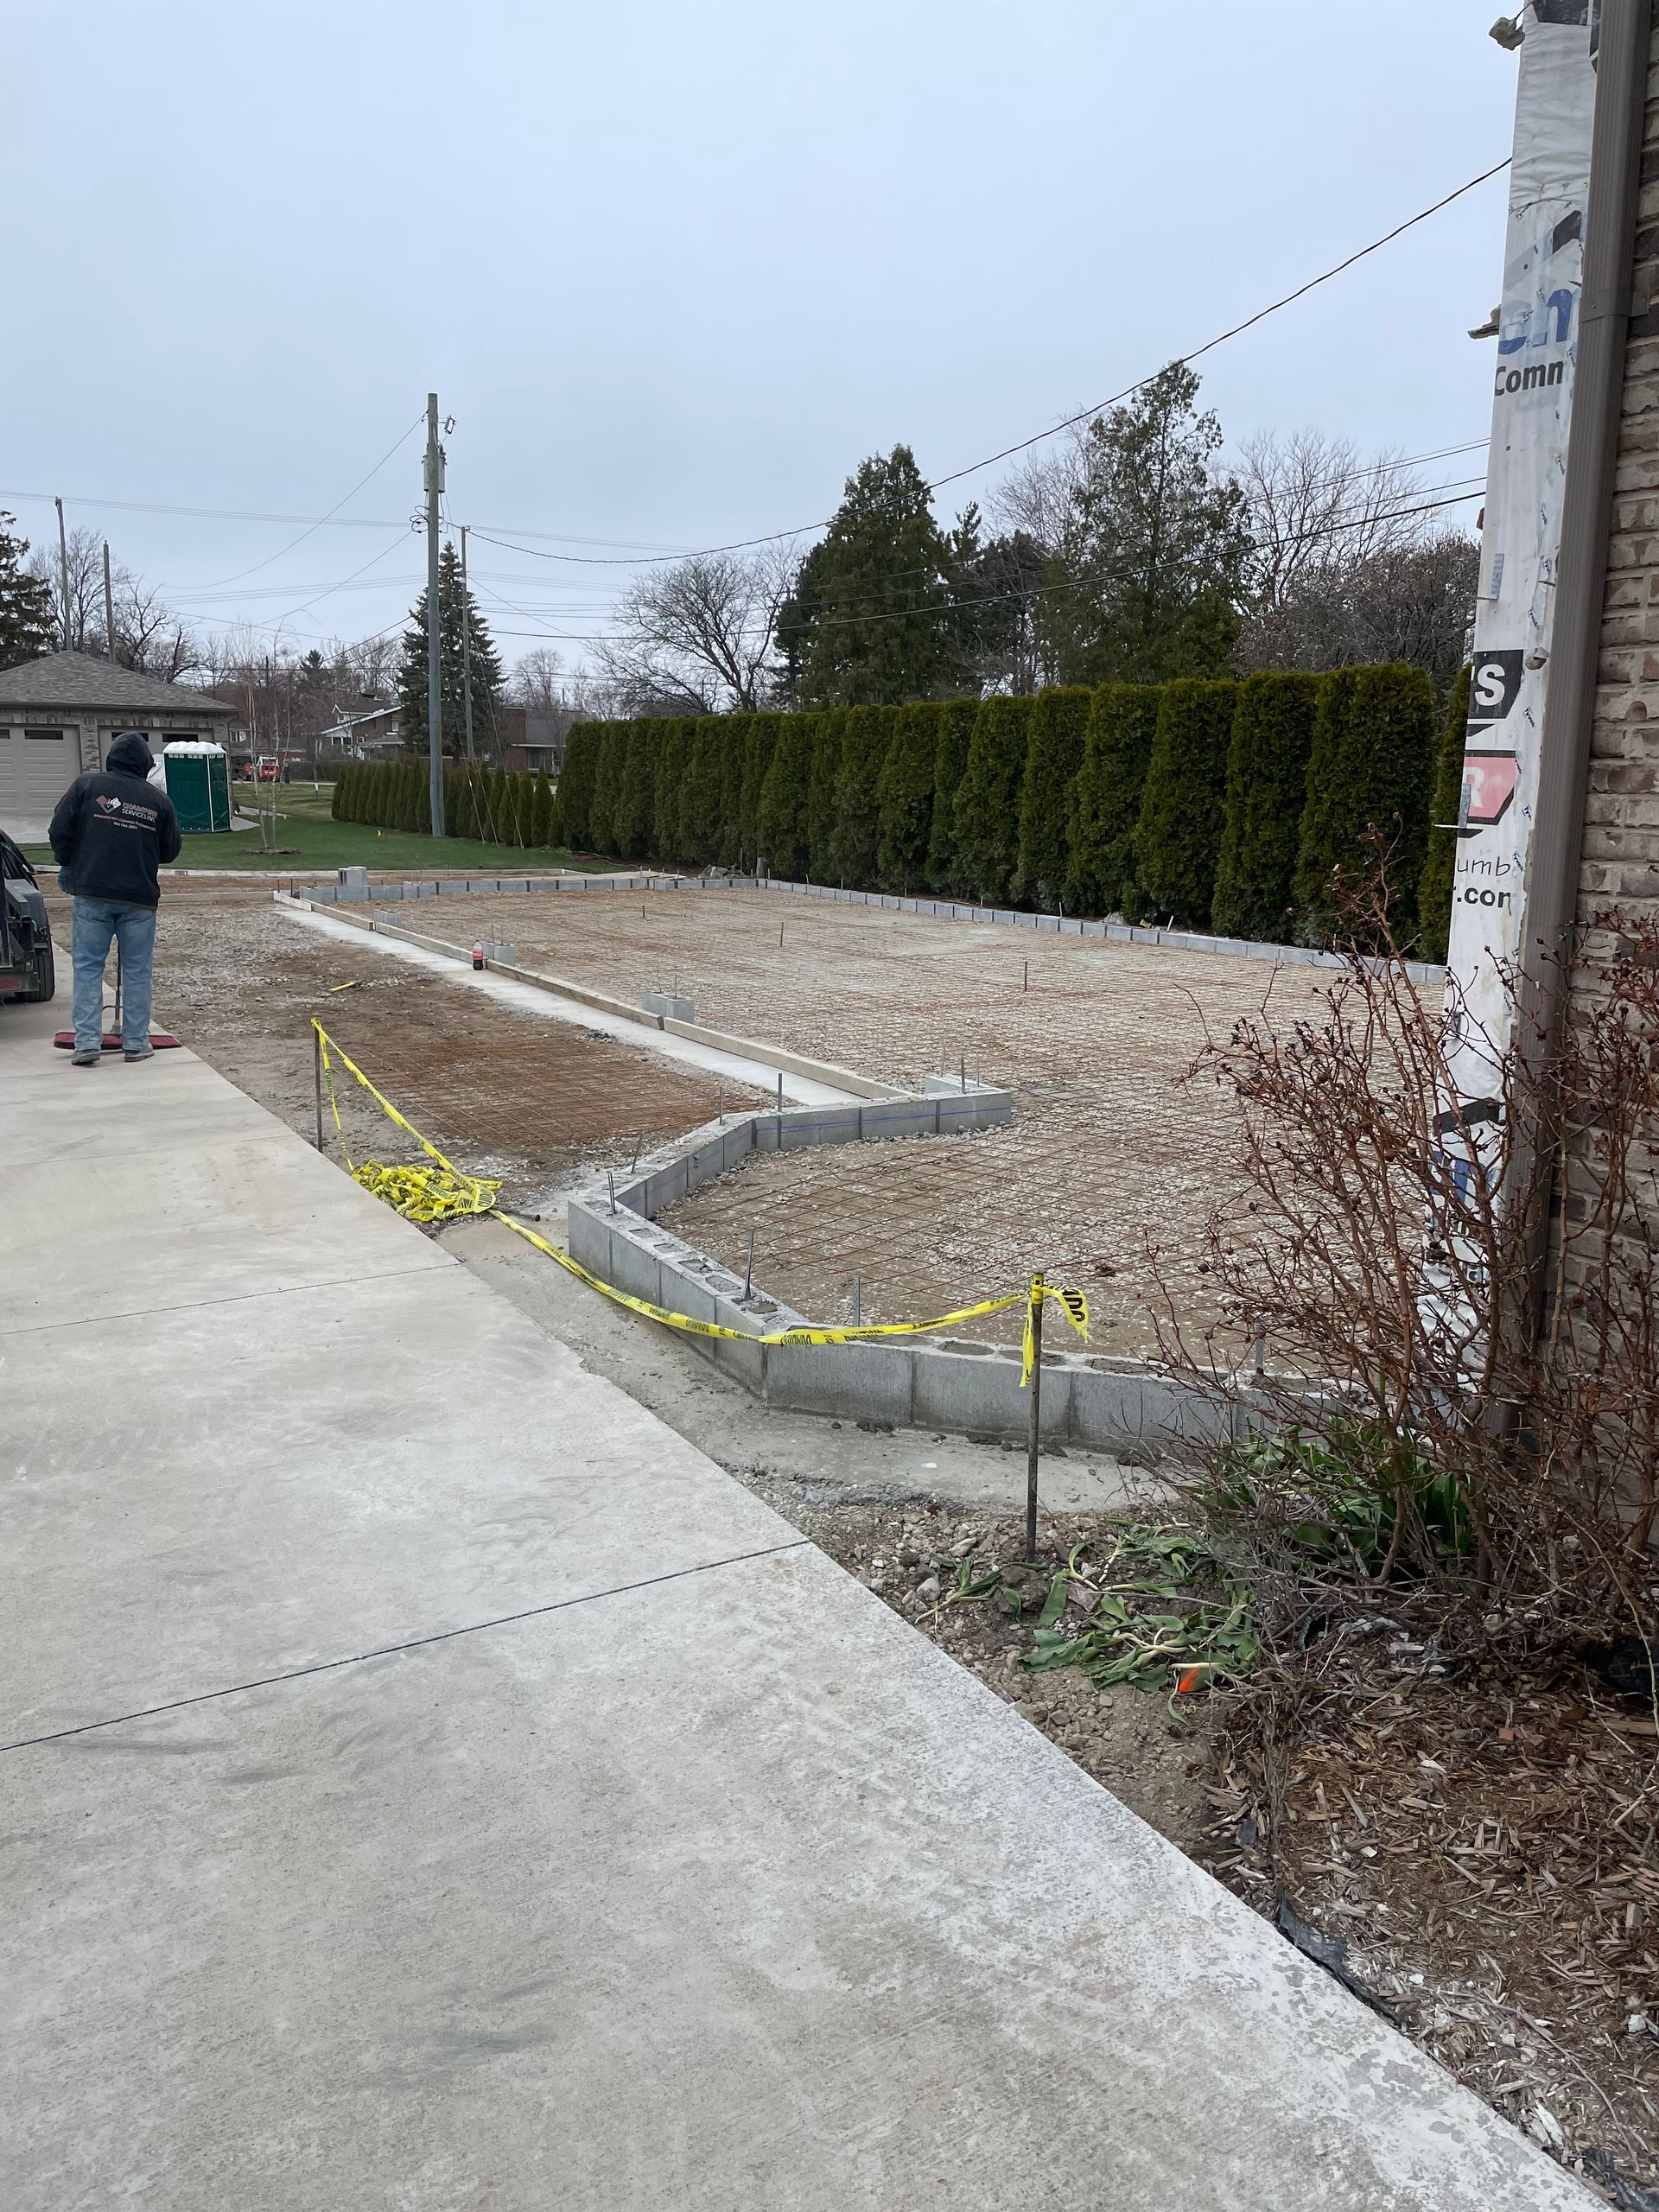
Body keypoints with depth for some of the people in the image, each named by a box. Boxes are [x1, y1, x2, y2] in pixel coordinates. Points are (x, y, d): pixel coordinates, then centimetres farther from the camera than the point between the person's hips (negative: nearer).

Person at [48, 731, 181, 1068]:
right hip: (140, 897, 1)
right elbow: (170, 850, 10)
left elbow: (60, 831, 0)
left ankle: (87, 1043, 0)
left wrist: (68, 866, 17)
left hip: (92, 892, -1)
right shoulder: (158, 800, 2)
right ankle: (136, 1043, 12)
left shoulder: (87, 784, 0)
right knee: (137, 970, 9)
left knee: (88, 966, 5)